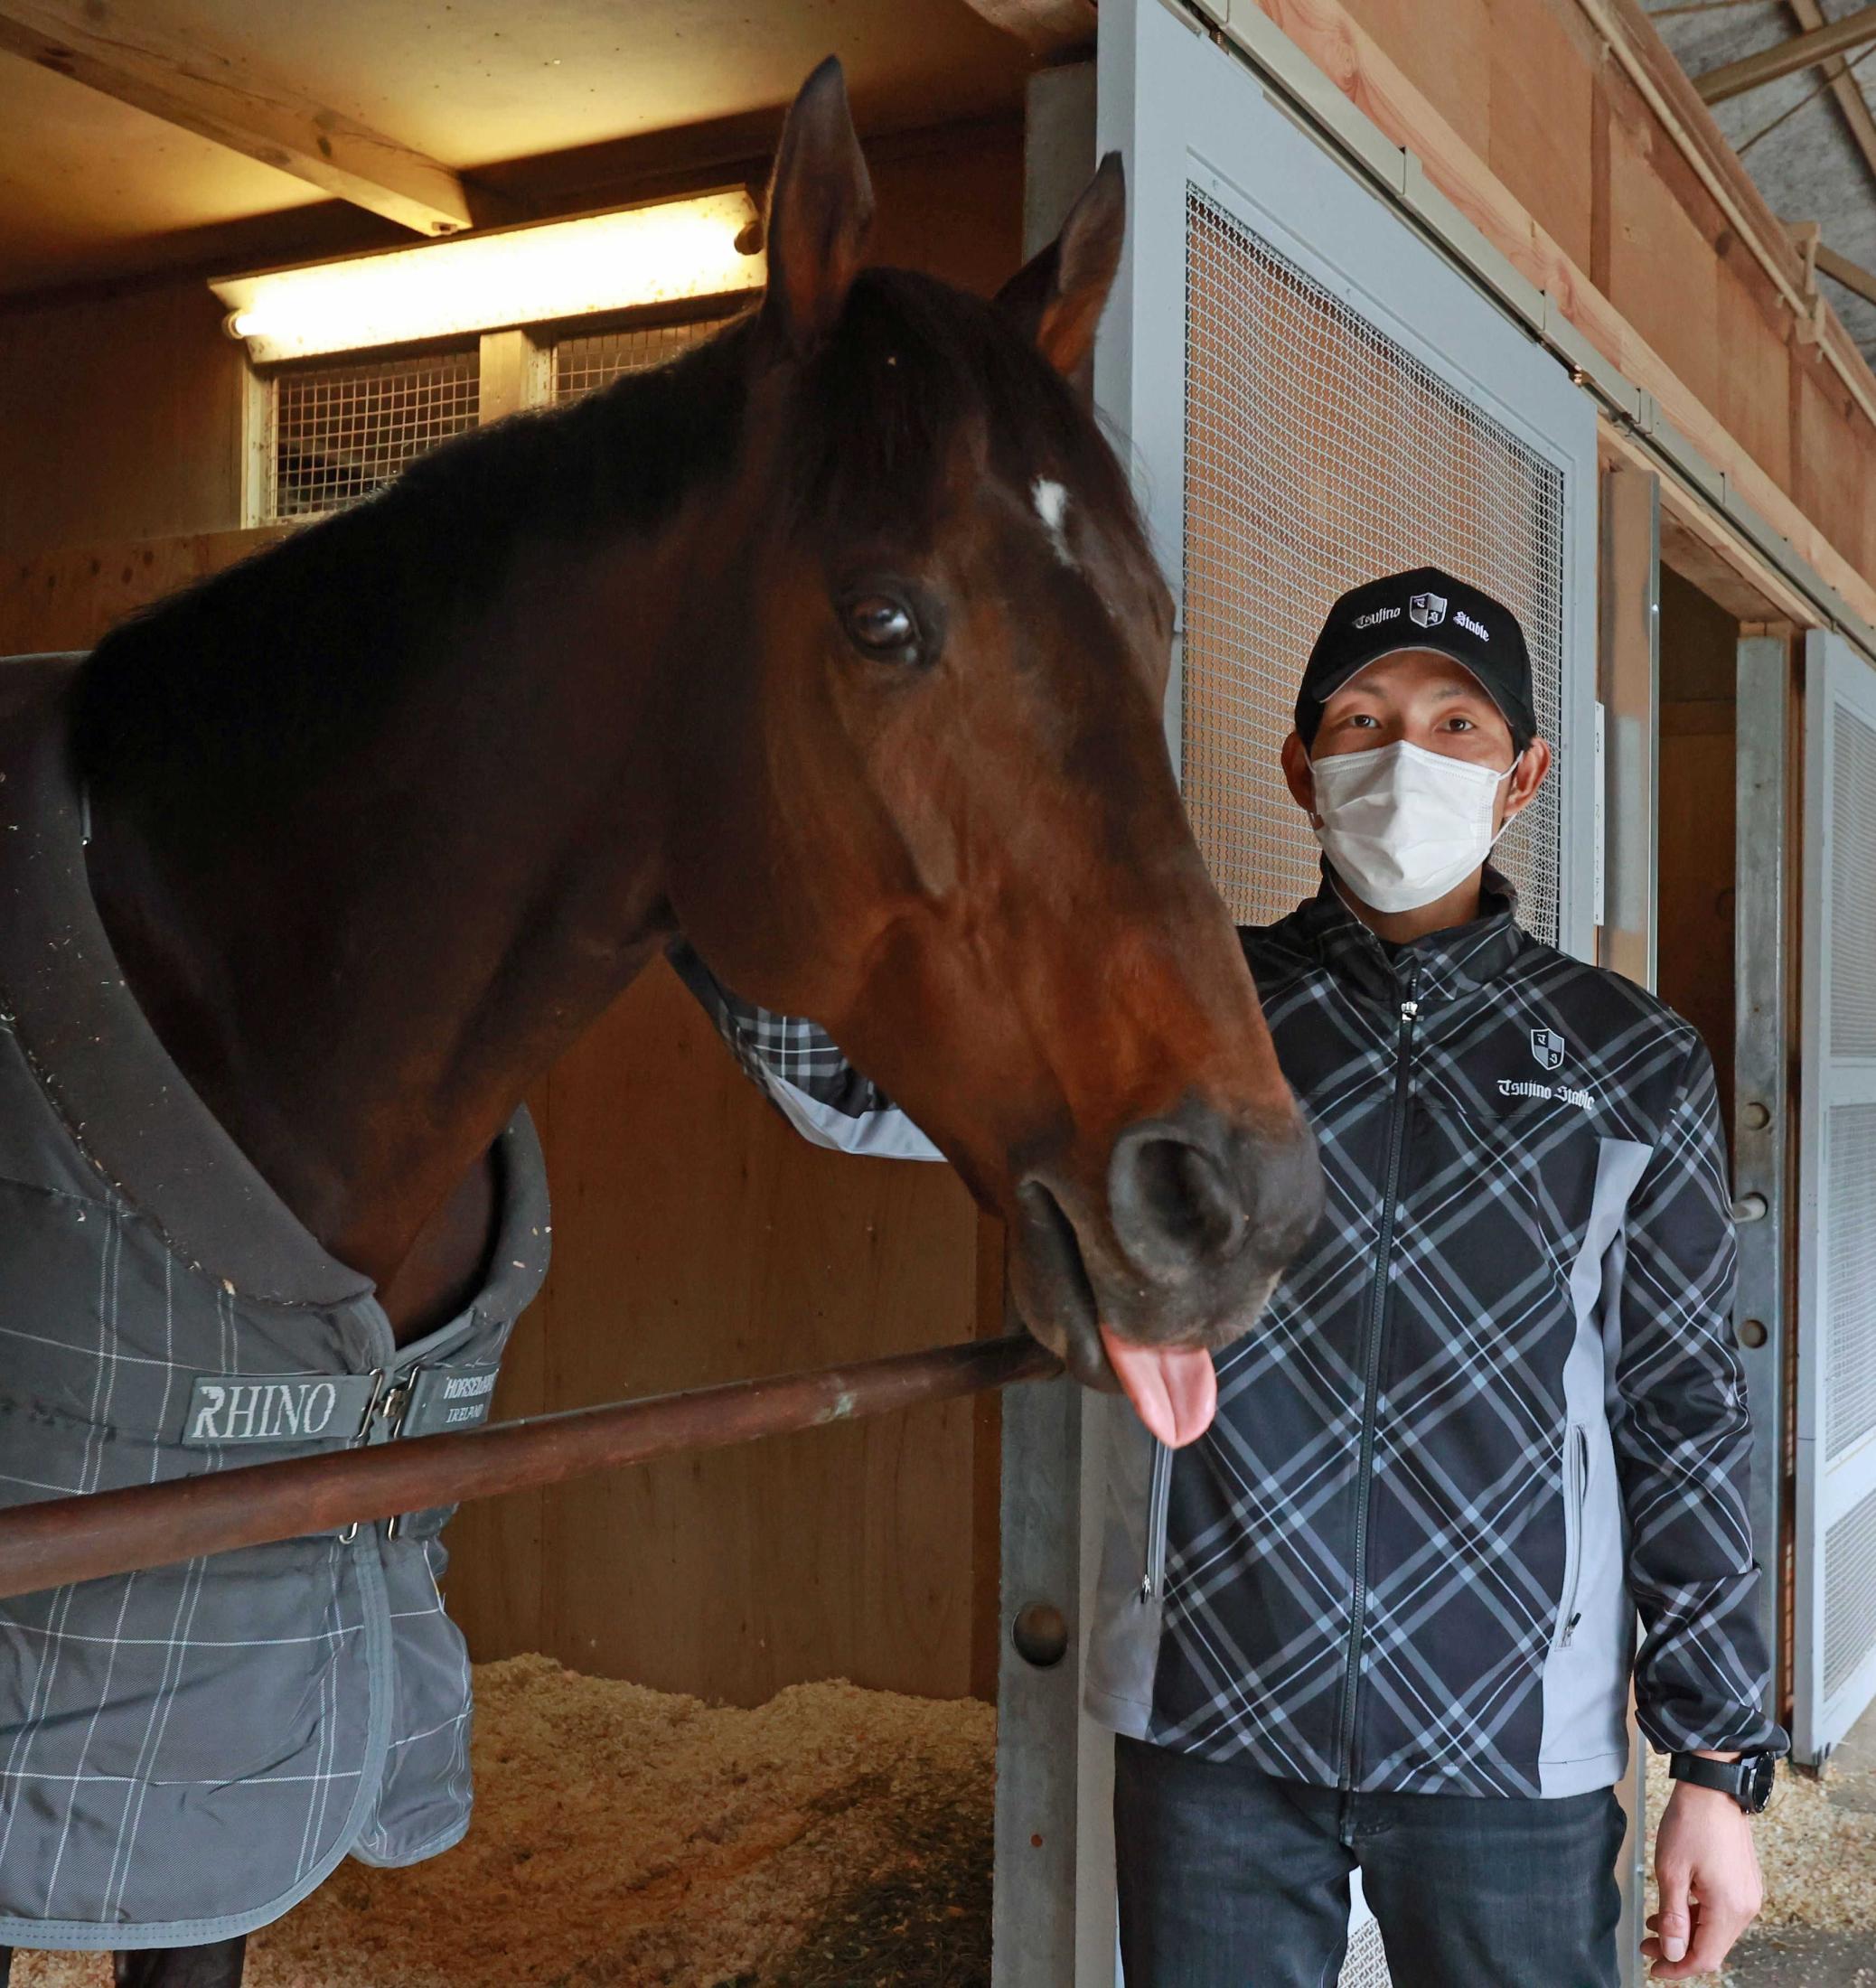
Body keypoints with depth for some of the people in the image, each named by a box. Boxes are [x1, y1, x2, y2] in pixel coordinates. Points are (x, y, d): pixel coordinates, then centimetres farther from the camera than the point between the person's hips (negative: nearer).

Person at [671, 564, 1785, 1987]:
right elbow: (862, 1075, -6)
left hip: (1513, 1759, 0)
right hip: (1211, 1731, 1)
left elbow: (1684, 1414, 4)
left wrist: (1723, 1763, 3)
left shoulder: (1633, 1064, 2)